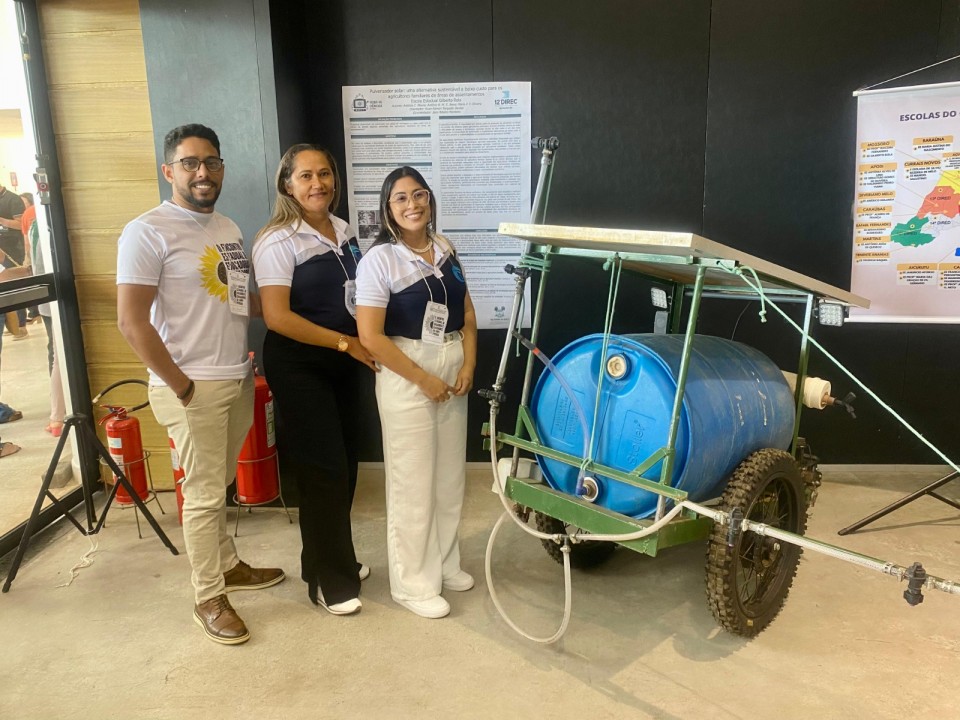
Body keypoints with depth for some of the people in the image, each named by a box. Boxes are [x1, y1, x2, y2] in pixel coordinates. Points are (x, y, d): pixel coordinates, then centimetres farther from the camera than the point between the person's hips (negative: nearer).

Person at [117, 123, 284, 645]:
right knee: (204, 495, 2)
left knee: (219, 486, 19)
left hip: (238, 380, 7)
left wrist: (245, 358, 9)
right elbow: (132, 322, -17)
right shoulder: (148, 232, -12)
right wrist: (182, 387, -16)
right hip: (192, 388, -6)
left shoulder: (228, 228, 12)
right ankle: (208, 600, 17)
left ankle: (228, 566, 35)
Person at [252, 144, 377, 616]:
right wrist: (345, 342, -19)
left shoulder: (345, 232, 7)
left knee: (344, 462, 13)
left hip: (343, 362, 7)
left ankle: (335, 558, 32)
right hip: (298, 366, -7)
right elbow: (277, 316, -20)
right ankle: (329, 581, 16)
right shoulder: (277, 241, -14)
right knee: (324, 469, -1)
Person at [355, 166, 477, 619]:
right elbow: (370, 335, -15)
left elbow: (467, 315, 13)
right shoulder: (379, 259, -10)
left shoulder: (446, 251, 8)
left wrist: (468, 365, -2)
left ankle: (445, 564, 32)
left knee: (451, 474, 12)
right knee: (413, 481, 1)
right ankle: (413, 583, 17)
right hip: (405, 374, -5)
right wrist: (423, 379, -14)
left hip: (452, 371, 6)